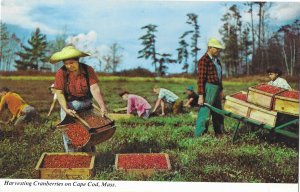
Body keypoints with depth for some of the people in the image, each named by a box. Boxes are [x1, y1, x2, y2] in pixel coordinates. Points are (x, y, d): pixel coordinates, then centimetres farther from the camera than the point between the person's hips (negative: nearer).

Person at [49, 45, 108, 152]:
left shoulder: (88, 70, -11)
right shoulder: (61, 73, -12)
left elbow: (95, 89, -18)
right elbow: (59, 93, -13)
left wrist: (102, 106, -29)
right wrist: (66, 109, -27)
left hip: (87, 106, 1)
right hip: (69, 106, -1)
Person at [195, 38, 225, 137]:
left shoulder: (216, 60, 15)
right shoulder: (204, 60, -14)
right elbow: (201, 79, -18)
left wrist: (221, 90, 21)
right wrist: (201, 96, -21)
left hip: (217, 88, 10)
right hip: (208, 89, -10)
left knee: (218, 113, 19)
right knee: (204, 114, -7)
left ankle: (219, 133, 32)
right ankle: (199, 136, 1)